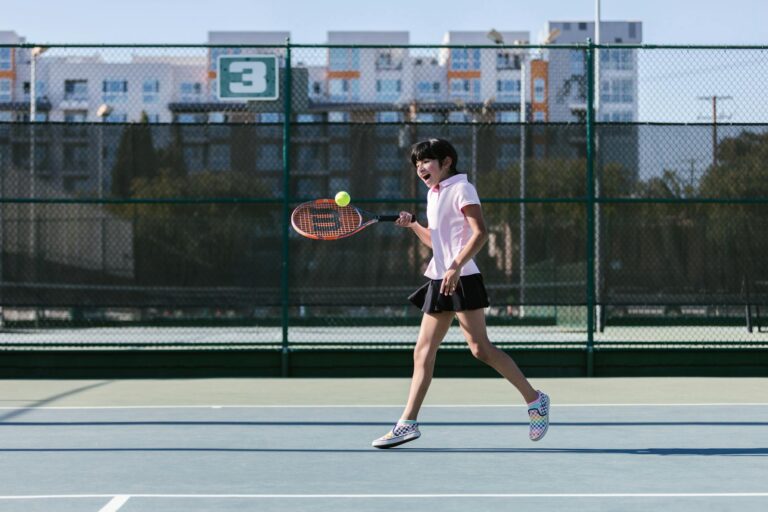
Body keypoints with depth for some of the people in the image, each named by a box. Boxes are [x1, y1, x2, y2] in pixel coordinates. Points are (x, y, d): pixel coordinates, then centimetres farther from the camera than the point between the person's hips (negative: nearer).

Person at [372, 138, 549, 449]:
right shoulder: (433, 195, 19)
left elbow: (480, 233, -16)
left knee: (480, 348, -12)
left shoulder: (461, 188, -6)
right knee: (423, 351, 3)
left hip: (462, 279, -9)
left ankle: (534, 400, 0)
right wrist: (413, 225, 9)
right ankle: (408, 423, 3)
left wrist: (456, 266, -25)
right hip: (439, 282, 9)